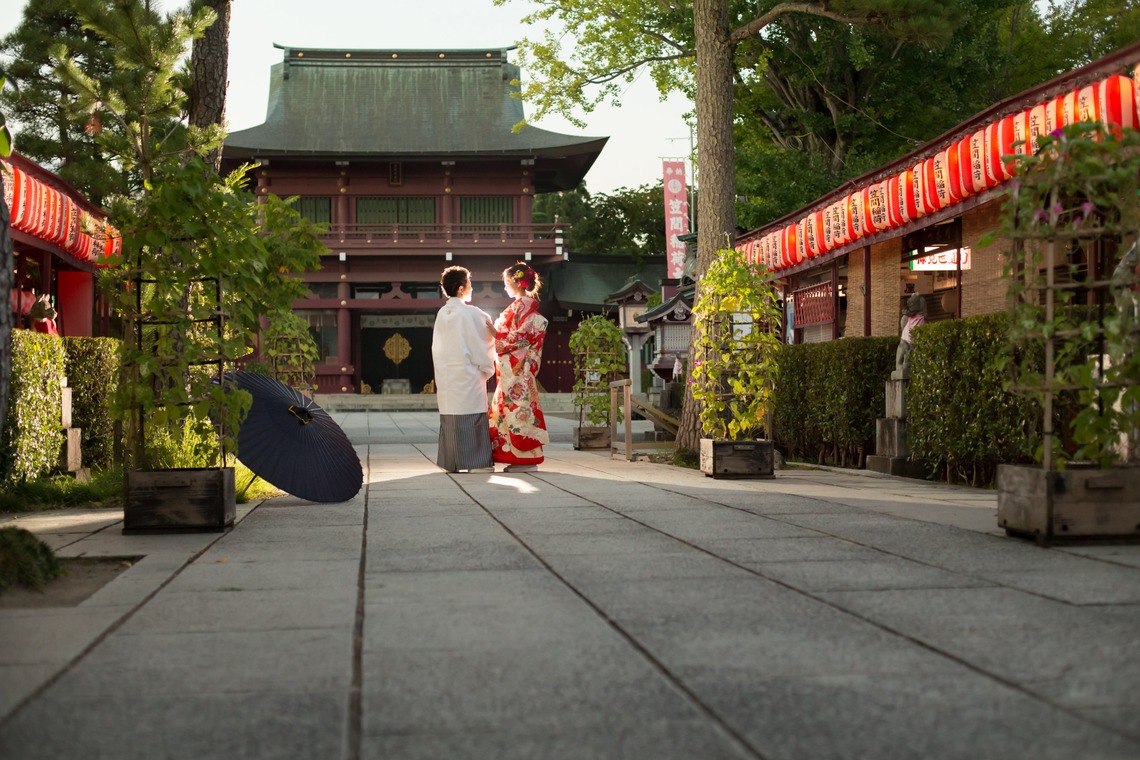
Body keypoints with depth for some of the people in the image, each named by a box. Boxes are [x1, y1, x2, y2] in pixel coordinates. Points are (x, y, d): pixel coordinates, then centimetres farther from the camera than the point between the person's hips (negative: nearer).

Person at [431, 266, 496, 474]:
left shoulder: (442, 314, 7)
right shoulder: (472, 314, -10)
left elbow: (437, 348, 12)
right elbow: (482, 347, -7)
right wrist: (488, 370, 7)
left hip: (446, 377, 6)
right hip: (468, 376, -6)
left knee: (450, 420, 9)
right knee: (473, 419, -2)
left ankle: (450, 461, 10)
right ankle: (475, 461, -3)